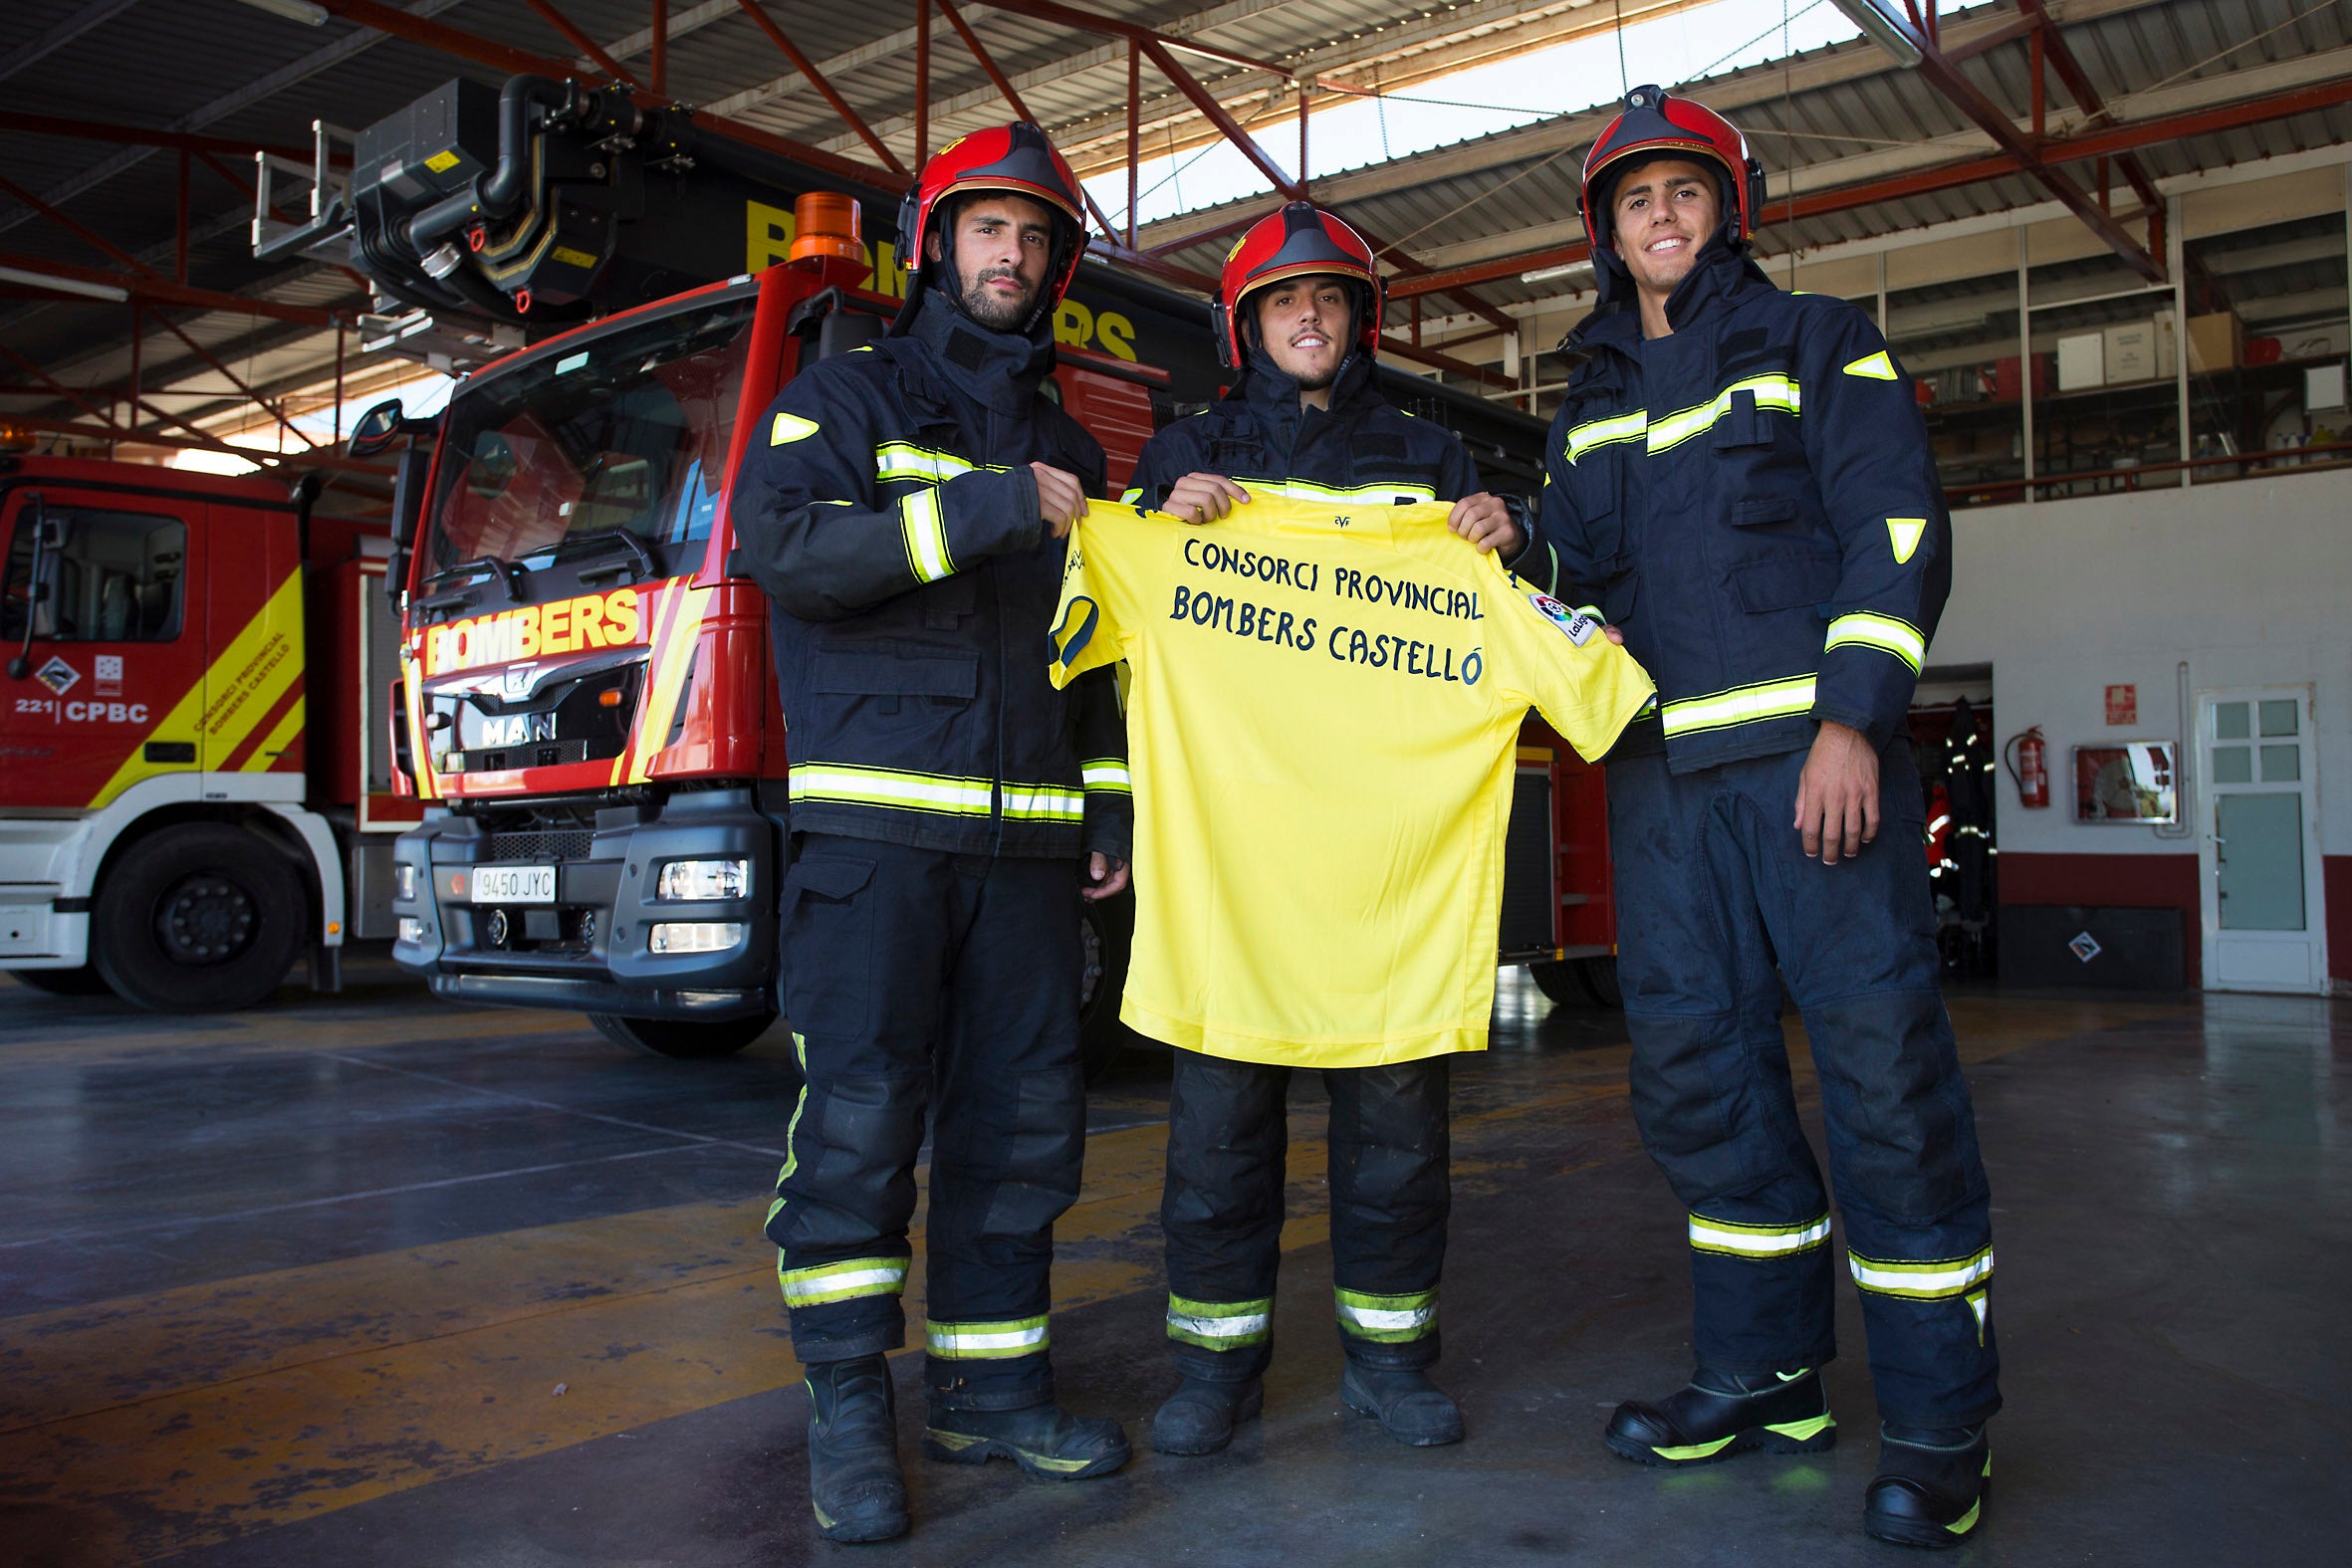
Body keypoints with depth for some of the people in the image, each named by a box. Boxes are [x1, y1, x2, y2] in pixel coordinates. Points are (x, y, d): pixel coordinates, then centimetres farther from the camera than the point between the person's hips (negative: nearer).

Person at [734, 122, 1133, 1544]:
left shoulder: (1068, 448, 21)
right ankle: (850, 1411, 8)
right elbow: (785, 545, -13)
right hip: (878, 825, -5)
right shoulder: (849, 396, 6)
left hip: (1027, 839, 5)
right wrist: (987, 510, -16)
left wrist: (1110, 812, 15)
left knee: (1025, 1117, 6)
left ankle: (991, 1385, 18)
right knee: (861, 1118, -5)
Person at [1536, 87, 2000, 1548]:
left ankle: (1939, 1418, 5)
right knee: (1694, 1060, 5)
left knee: (1880, 1060, -7)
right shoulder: (1593, 402, 20)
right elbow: (1580, 574, 22)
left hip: (1815, 750, -5)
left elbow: (1898, 528, -3)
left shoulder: (1817, 343, 7)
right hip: (1665, 771, 5)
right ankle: (1766, 1369, 20)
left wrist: (1853, 718, -15)